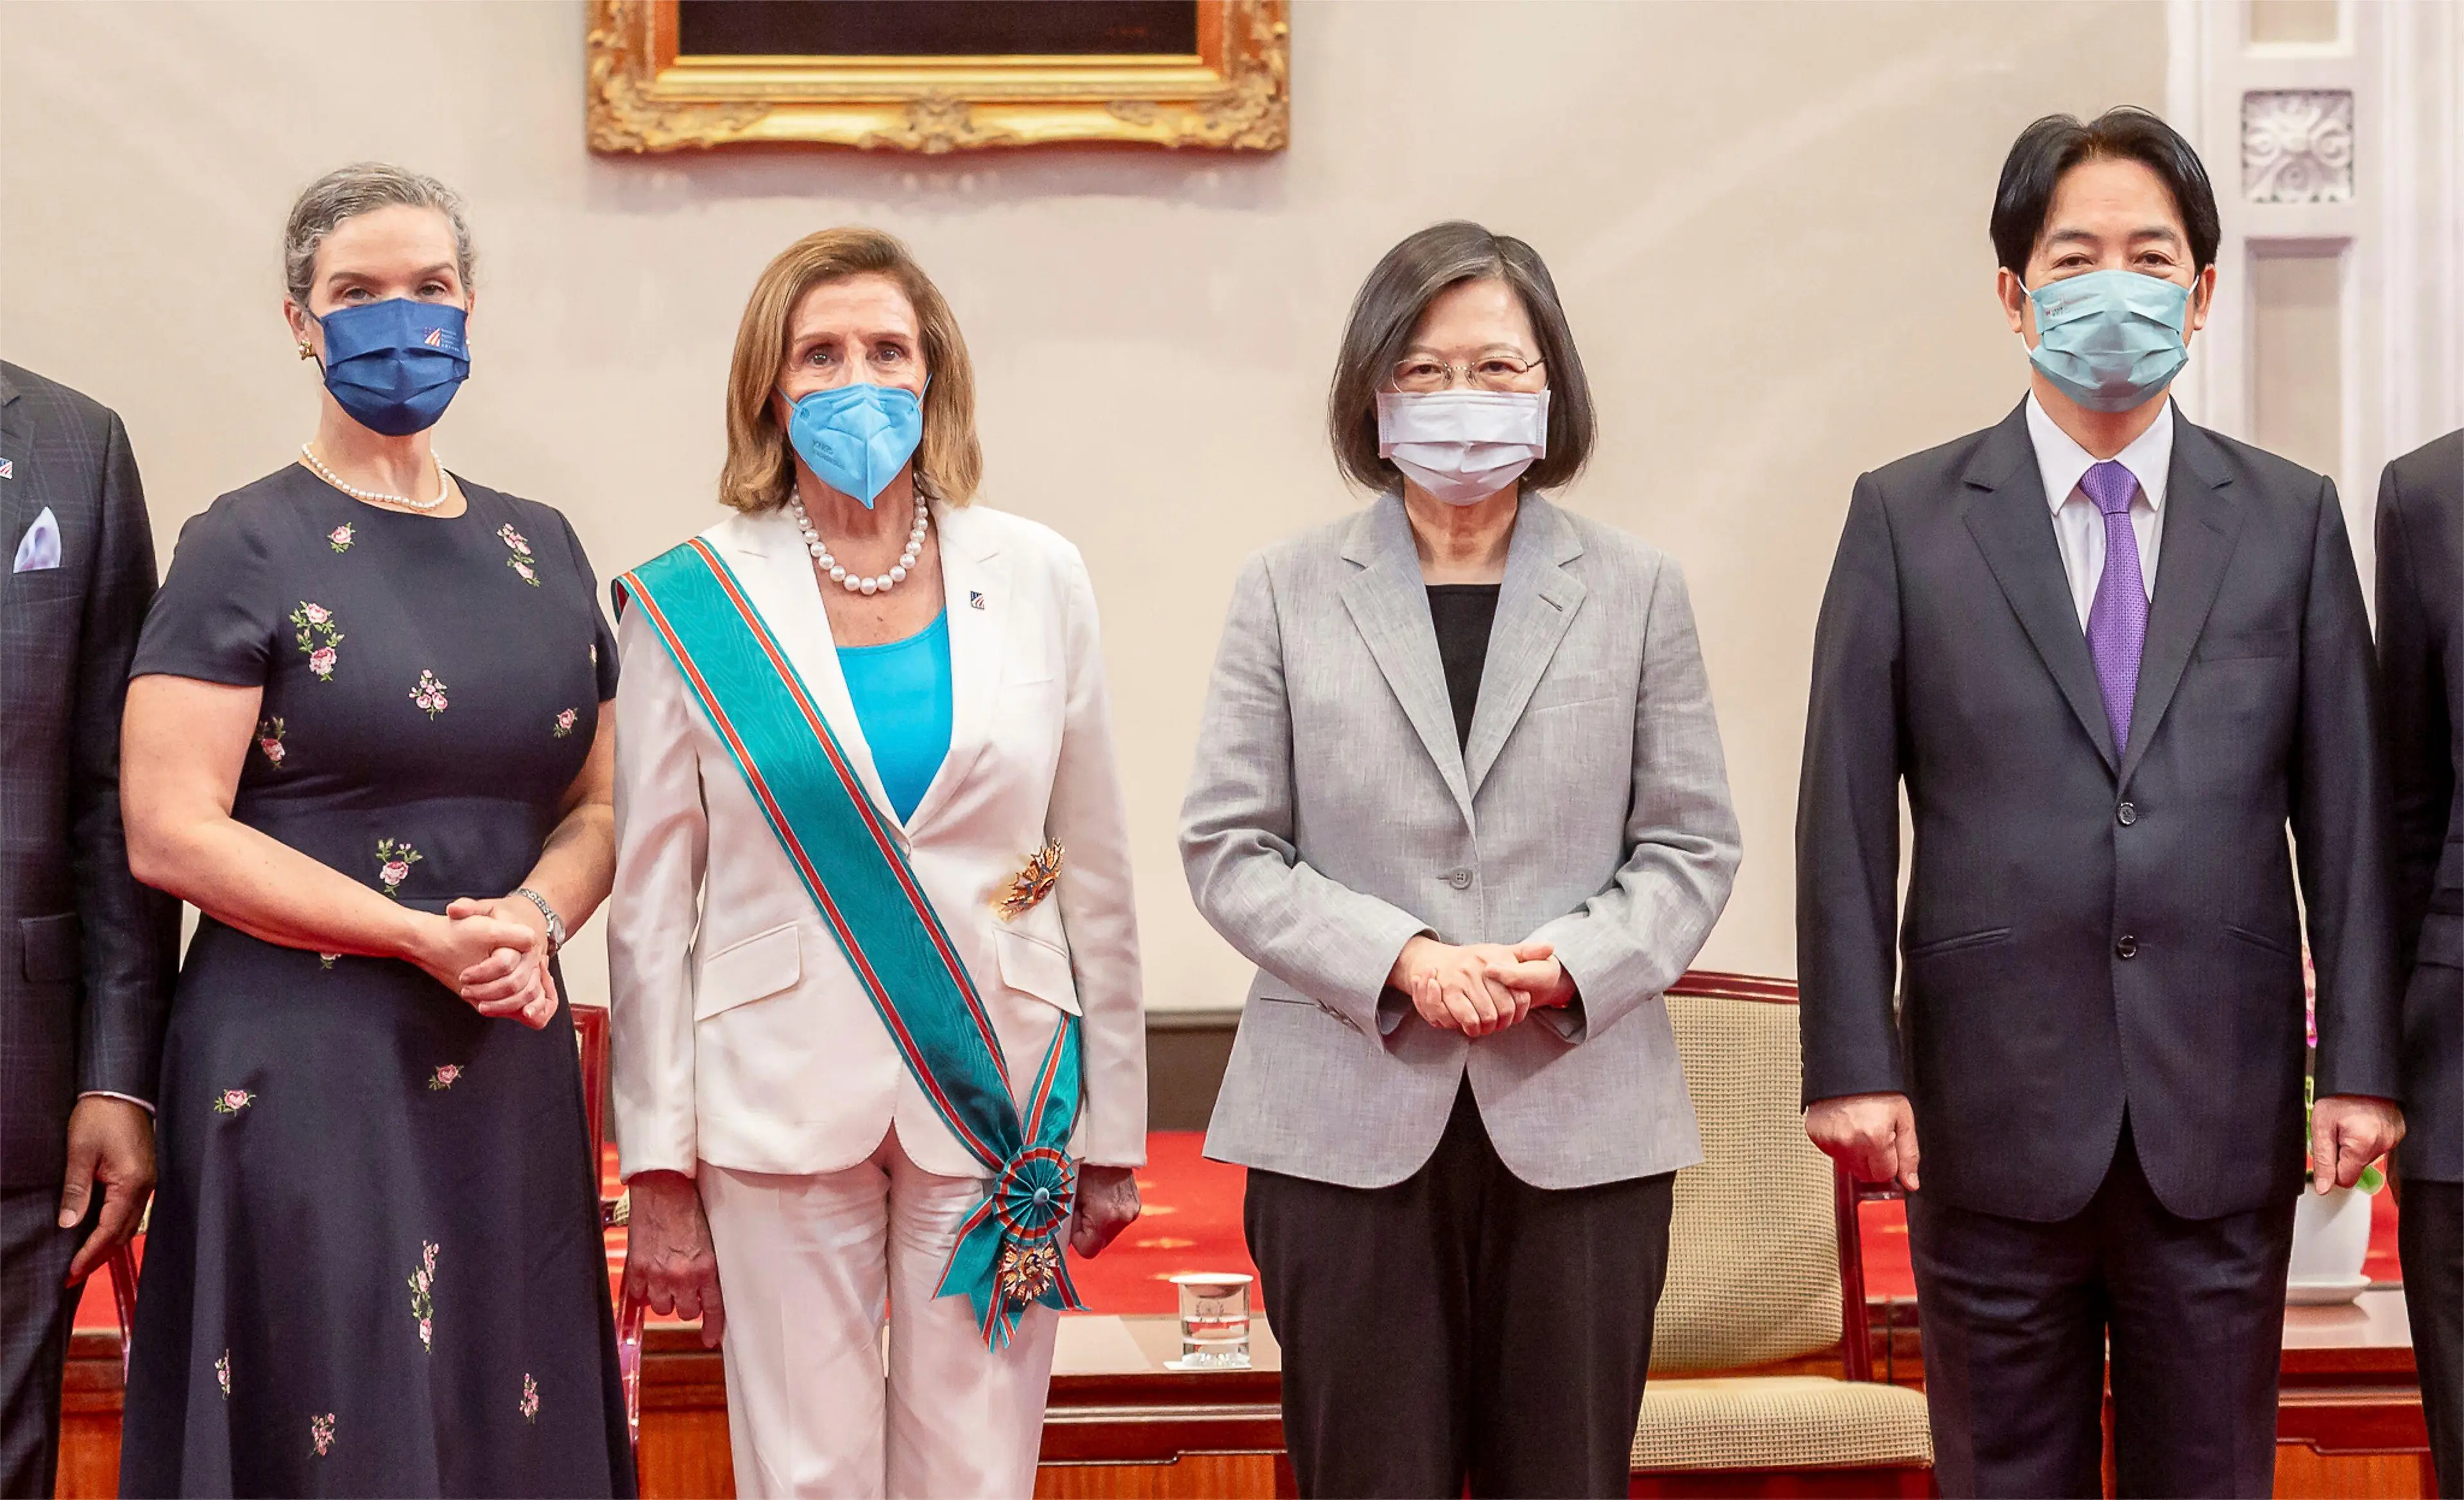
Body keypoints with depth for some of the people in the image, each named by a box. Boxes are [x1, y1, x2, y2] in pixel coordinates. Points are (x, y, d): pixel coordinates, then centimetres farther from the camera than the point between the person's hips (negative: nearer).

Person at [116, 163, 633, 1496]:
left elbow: (594, 804, 14)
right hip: (306, 1070, -5)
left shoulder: (537, 549, 12)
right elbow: (169, 832, -11)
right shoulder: (246, 549, -3)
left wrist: (534, 917, -8)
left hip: (510, 1076, 5)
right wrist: (427, 936, -15)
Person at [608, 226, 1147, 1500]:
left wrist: (1112, 1126, 8)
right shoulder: (691, 605, 0)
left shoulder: (1037, 579, 5)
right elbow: (652, 906, 1)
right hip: (783, 1108, -1)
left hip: (997, 1099, 1)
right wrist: (659, 1172, -2)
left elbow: (1093, 872, 8)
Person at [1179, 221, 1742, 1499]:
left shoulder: (1636, 590, 8)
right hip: (1347, 1121, -1)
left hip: (1580, 1118, 1)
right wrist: (1402, 961, -13)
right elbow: (1227, 847, 1)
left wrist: (1574, 963, -13)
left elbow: (1691, 845, 6)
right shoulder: (1287, 591, 6)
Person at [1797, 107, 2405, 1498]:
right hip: (1995, 1116, -1)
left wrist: (2362, 1064, 0)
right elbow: (1846, 816, -1)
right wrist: (1854, 1063, -7)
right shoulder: (1906, 519, 1)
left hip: (2222, 1120, 1)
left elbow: (2346, 809, 5)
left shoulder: (2292, 520, 6)